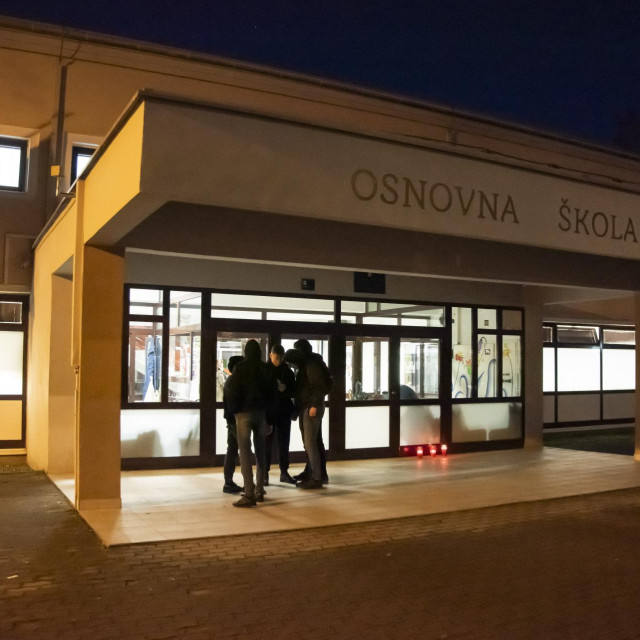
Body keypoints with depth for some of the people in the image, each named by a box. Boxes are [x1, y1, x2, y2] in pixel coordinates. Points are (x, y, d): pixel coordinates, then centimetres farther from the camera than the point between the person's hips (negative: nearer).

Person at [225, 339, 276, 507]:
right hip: (261, 412, 5)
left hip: (244, 413, -4)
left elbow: (233, 391, -10)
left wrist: (233, 410, 3)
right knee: (260, 451, 13)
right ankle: (259, 491, 18)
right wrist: (268, 412, 13)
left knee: (245, 451, -5)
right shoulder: (265, 369, 6)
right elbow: (272, 392, 8)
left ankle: (249, 494, -11)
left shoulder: (240, 367, -7)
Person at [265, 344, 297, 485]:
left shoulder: (287, 371, 7)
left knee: (284, 442, 8)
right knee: (267, 443, 1)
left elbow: (293, 391, 7)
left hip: (284, 411, 3)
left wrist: (284, 390, -13)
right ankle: (265, 473, 8)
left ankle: (284, 472, 16)